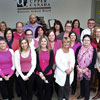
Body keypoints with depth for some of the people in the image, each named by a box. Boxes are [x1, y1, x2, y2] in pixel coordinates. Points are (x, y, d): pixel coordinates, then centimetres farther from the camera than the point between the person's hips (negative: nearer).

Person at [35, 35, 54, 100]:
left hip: (49, 74, 0)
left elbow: (51, 64, -4)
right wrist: (40, 72, -14)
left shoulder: (50, 51, 1)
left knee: (48, 91, 8)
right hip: (39, 75, 0)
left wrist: (44, 73, -12)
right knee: (40, 90, 9)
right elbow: (36, 63, -2)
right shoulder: (37, 51, 1)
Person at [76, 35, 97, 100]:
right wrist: (78, 68, -11)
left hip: (88, 70, -3)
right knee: (81, 82, 18)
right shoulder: (79, 48, -1)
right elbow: (76, 58, -1)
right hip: (80, 70, 3)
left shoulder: (93, 50, -10)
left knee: (87, 84, 5)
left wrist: (86, 69, -14)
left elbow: (93, 62, -11)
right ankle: (81, 94, 41)